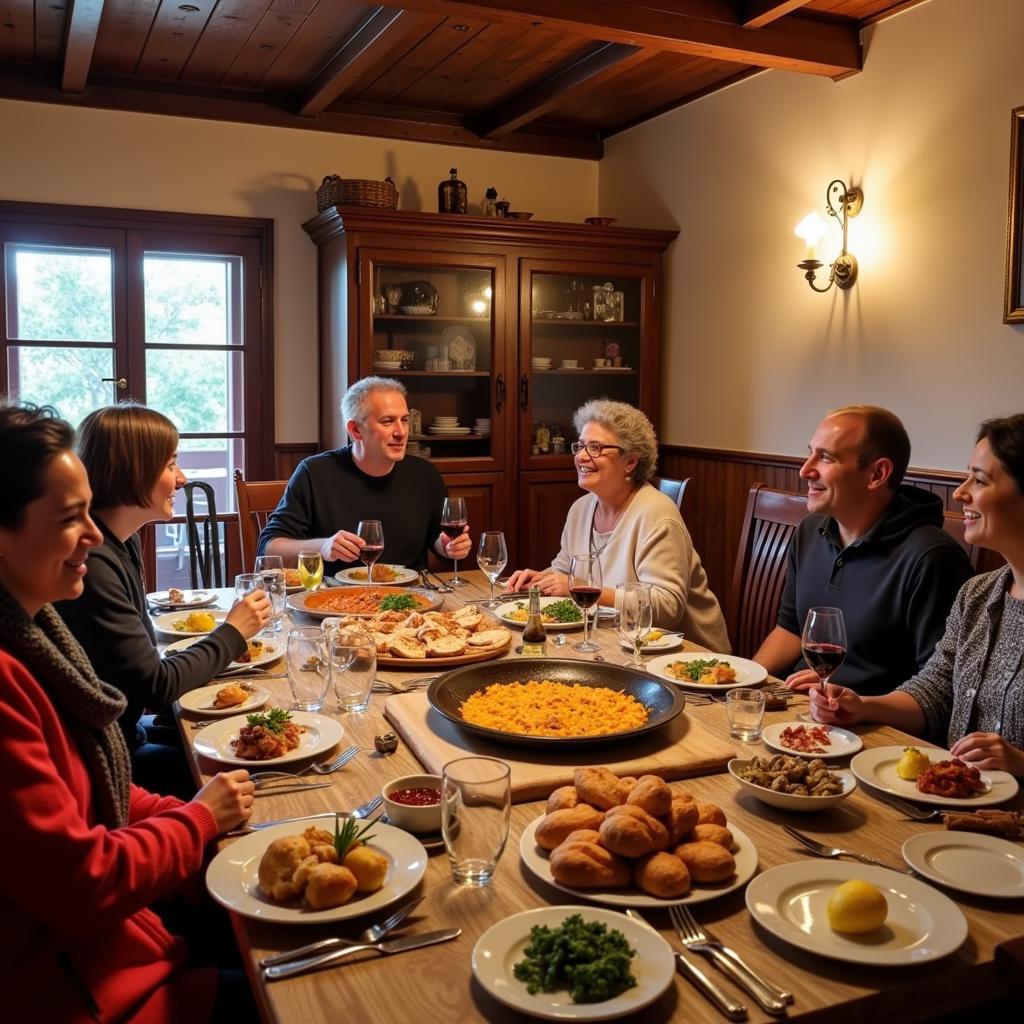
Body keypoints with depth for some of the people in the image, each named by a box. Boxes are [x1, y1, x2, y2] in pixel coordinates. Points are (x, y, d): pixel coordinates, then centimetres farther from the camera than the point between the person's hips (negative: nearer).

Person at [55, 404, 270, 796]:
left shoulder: (122, 543, 5)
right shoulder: (92, 563, -25)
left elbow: (143, 664, 6)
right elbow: (154, 687, -20)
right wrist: (232, 633, -8)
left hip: (127, 730, 9)